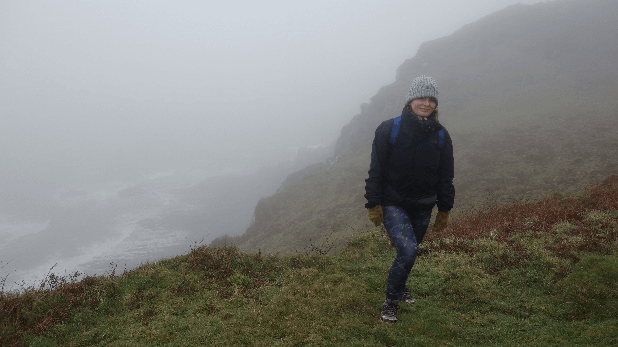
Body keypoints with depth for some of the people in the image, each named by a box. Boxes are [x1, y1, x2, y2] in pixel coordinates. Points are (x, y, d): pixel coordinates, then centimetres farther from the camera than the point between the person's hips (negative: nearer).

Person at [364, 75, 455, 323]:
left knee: (410, 251, 15)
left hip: (422, 207, 4)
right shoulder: (389, 130, -11)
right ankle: (391, 301, 2)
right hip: (393, 204, -4)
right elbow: (376, 170, -9)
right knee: (408, 251, -18)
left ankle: (400, 287, 44)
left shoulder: (441, 136, 0)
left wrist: (444, 210, 9)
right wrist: (374, 205, -10)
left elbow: (446, 176, 7)